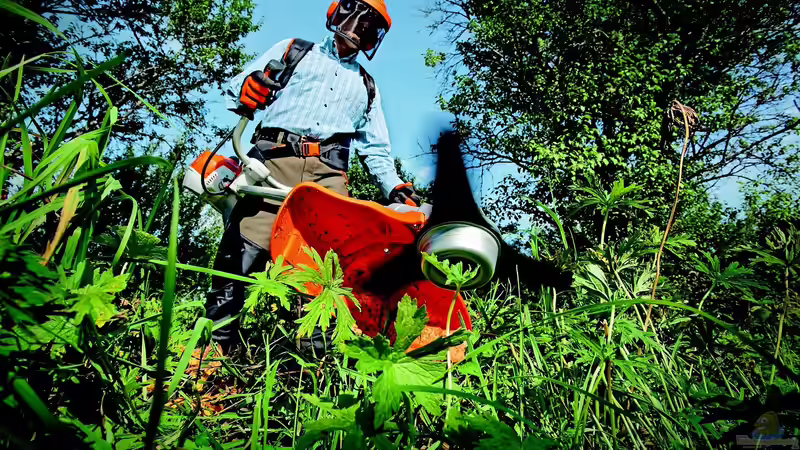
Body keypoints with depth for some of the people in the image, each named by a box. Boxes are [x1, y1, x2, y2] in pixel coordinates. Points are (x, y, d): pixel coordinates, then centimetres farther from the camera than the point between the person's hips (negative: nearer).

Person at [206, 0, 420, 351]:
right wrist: (247, 89, -9)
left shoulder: (367, 86, 31)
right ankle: (216, 341, -10)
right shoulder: (294, 51, 24)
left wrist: (396, 190, 10)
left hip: (328, 173, 3)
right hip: (275, 159, -2)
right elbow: (236, 88, 17)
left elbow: (376, 149, 27)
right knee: (244, 249, -16)